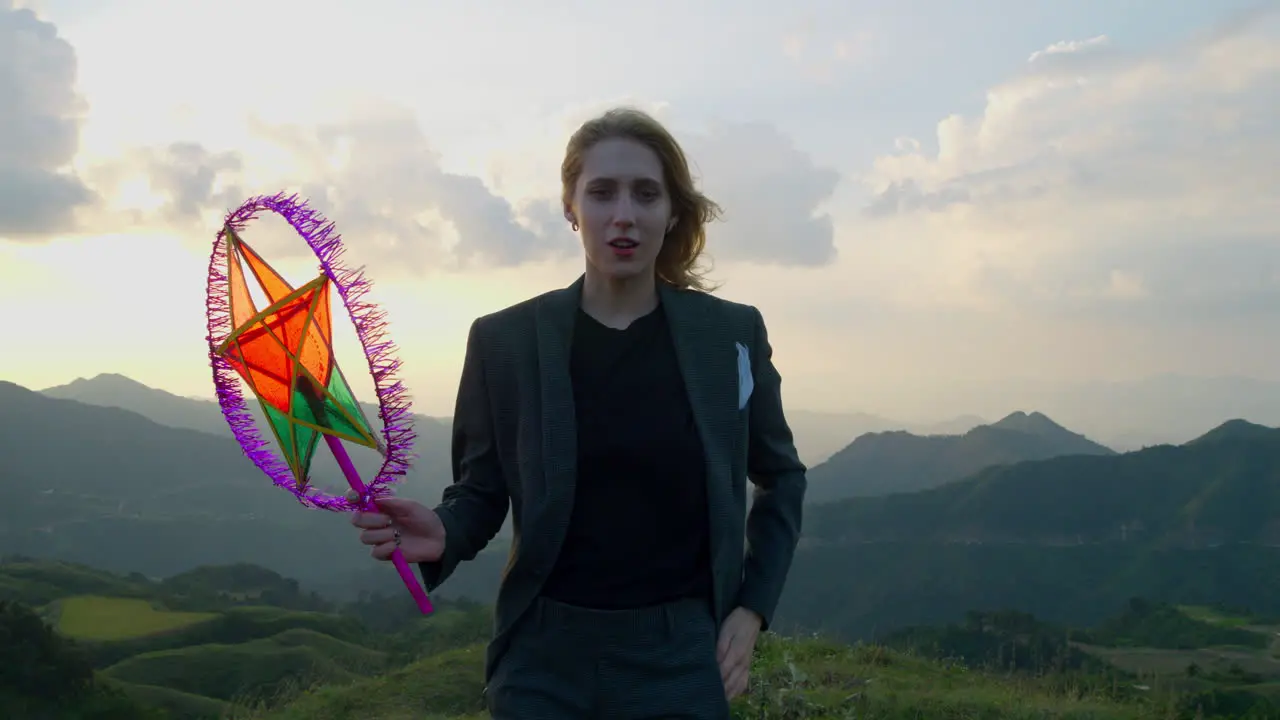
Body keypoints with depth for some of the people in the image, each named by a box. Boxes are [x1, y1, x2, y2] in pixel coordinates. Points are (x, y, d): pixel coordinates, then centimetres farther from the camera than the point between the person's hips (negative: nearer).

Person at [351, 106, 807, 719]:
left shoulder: (732, 333, -2)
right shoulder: (503, 339, -4)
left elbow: (781, 478, 12)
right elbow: (481, 491, 5)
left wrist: (753, 608, 3)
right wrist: (443, 533, -17)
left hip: (680, 655, 1)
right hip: (544, 657, 0)